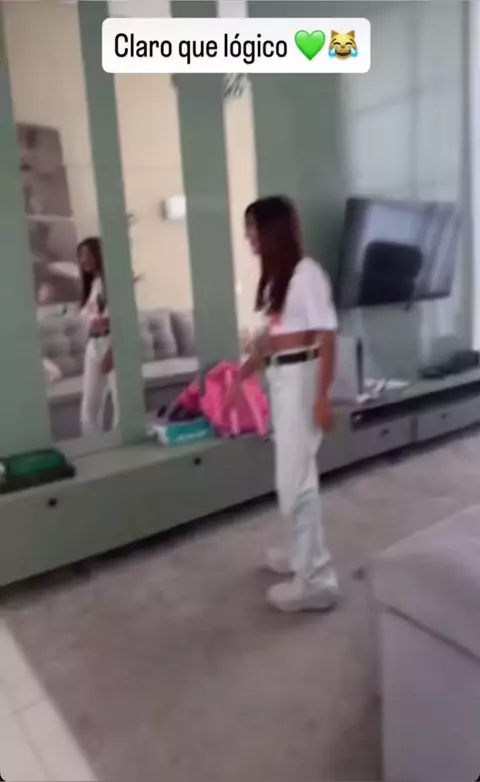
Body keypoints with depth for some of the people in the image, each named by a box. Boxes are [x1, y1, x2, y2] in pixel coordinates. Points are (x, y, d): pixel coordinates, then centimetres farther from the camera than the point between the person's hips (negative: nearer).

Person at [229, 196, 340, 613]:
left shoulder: (307, 273, -14)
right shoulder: (275, 276, 13)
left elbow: (327, 337, -17)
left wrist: (322, 396, -20)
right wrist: (241, 375, 25)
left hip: (300, 377, -9)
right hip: (279, 378, 9)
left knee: (295, 479, -4)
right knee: (293, 472, 18)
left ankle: (317, 581, 9)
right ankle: (300, 553, 35)